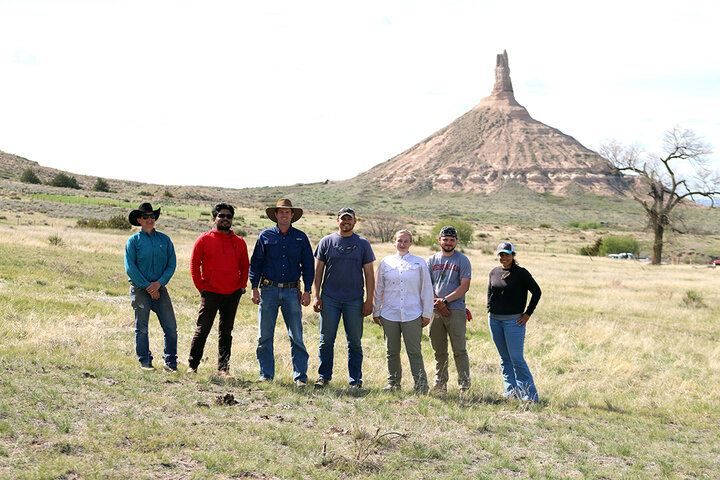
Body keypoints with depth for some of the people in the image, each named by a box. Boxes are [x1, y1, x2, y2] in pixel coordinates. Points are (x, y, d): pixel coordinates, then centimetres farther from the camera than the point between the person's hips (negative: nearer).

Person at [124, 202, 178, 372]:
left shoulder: (164, 240, 10)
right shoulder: (133, 241, 2)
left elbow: (171, 264, 7)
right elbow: (130, 267, -4)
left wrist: (159, 283, -8)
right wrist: (147, 286, -10)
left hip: (160, 288, 3)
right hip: (140, 289, -2)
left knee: (171, 327, -2)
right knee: (141, 328, 0)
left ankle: (170, 362, 7)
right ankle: (145, 362, 9)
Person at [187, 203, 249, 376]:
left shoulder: (239, 242, 9)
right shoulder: (204, 240, 0)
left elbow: (245, 266, 17)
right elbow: (194, 263, 2)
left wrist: (242, 285, 6)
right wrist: (200, 286, -2)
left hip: (232, 294, 3)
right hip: (210, 293, -3)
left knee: (226, 332, 8)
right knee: (202, 329, -2)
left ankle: (223, 368, 13)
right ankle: (192, 365, 9)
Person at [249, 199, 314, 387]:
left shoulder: (301, 237, 7)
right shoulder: (265, 236, 6)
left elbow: (308, 266, 9)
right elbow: (255, 263, 8)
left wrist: (307, 291, 2)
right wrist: (255, 288, 0)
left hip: (292, 291, 0)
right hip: (268, 290, 1)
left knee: (296, 337, -2)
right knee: (264, 336, 3)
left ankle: (300, 376, 4)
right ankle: (266, 375, 12)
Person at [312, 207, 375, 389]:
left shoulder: (363, 244, 6)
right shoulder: (326, 242, 7)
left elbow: (369, 274, 6)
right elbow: (318, 271, 9)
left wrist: (369, 300, -1)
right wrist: (316, 296, 1)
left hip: (354, 300, 0)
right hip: (329, 299, 0)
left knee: (355, 342, 3)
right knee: (326, 340, 2)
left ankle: (355, 380, 10)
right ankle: (324, 376, 14)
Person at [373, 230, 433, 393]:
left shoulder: (420, 263, 7)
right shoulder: (385, 263, 11)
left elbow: (426, 289, 7)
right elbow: (378, 289, 16)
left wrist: (426, 314, 3)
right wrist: (376, 312, 13)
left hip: (412, 315, -2)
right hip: (389, 315, 2)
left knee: (414, 352, -6)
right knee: (392, 351, 7)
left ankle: (421, 385, -2)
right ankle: (393, 383, 18)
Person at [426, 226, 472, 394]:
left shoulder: (462, 260, 3)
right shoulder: (432, 260, 13)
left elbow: (464, 286, -5)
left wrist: (445, 301, -11)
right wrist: (437, 302, -6)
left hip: (456, 310, -3)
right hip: (435, 311, 3)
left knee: (459, 351, -5)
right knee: (439, 351, 8)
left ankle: (464, 386, -2)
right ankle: (440, 385, 14)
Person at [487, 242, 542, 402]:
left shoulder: (521, 273, -7)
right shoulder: (494, 272, 10)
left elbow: (536, 291, -2)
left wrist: (528, 314, -6)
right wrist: (489, 311, 13)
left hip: (513, 321, -6)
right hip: (494, 320, 6)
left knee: (517, 358, -9)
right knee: (505, 358, 10)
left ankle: (530, 394, -3)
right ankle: (511, 392, 17)